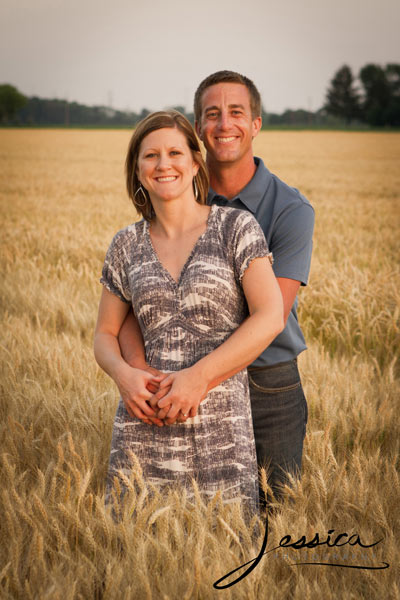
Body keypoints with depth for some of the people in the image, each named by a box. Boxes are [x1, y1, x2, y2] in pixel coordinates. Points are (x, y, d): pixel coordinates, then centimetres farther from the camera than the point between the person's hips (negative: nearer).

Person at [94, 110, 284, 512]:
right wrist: (123, 374, -8)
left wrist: (198, 376, -14)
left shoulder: (236, 228, 0)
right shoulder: (126, 245, 9)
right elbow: (105, 334, 14)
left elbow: (270, 317, -8)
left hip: (221, 425, -2)